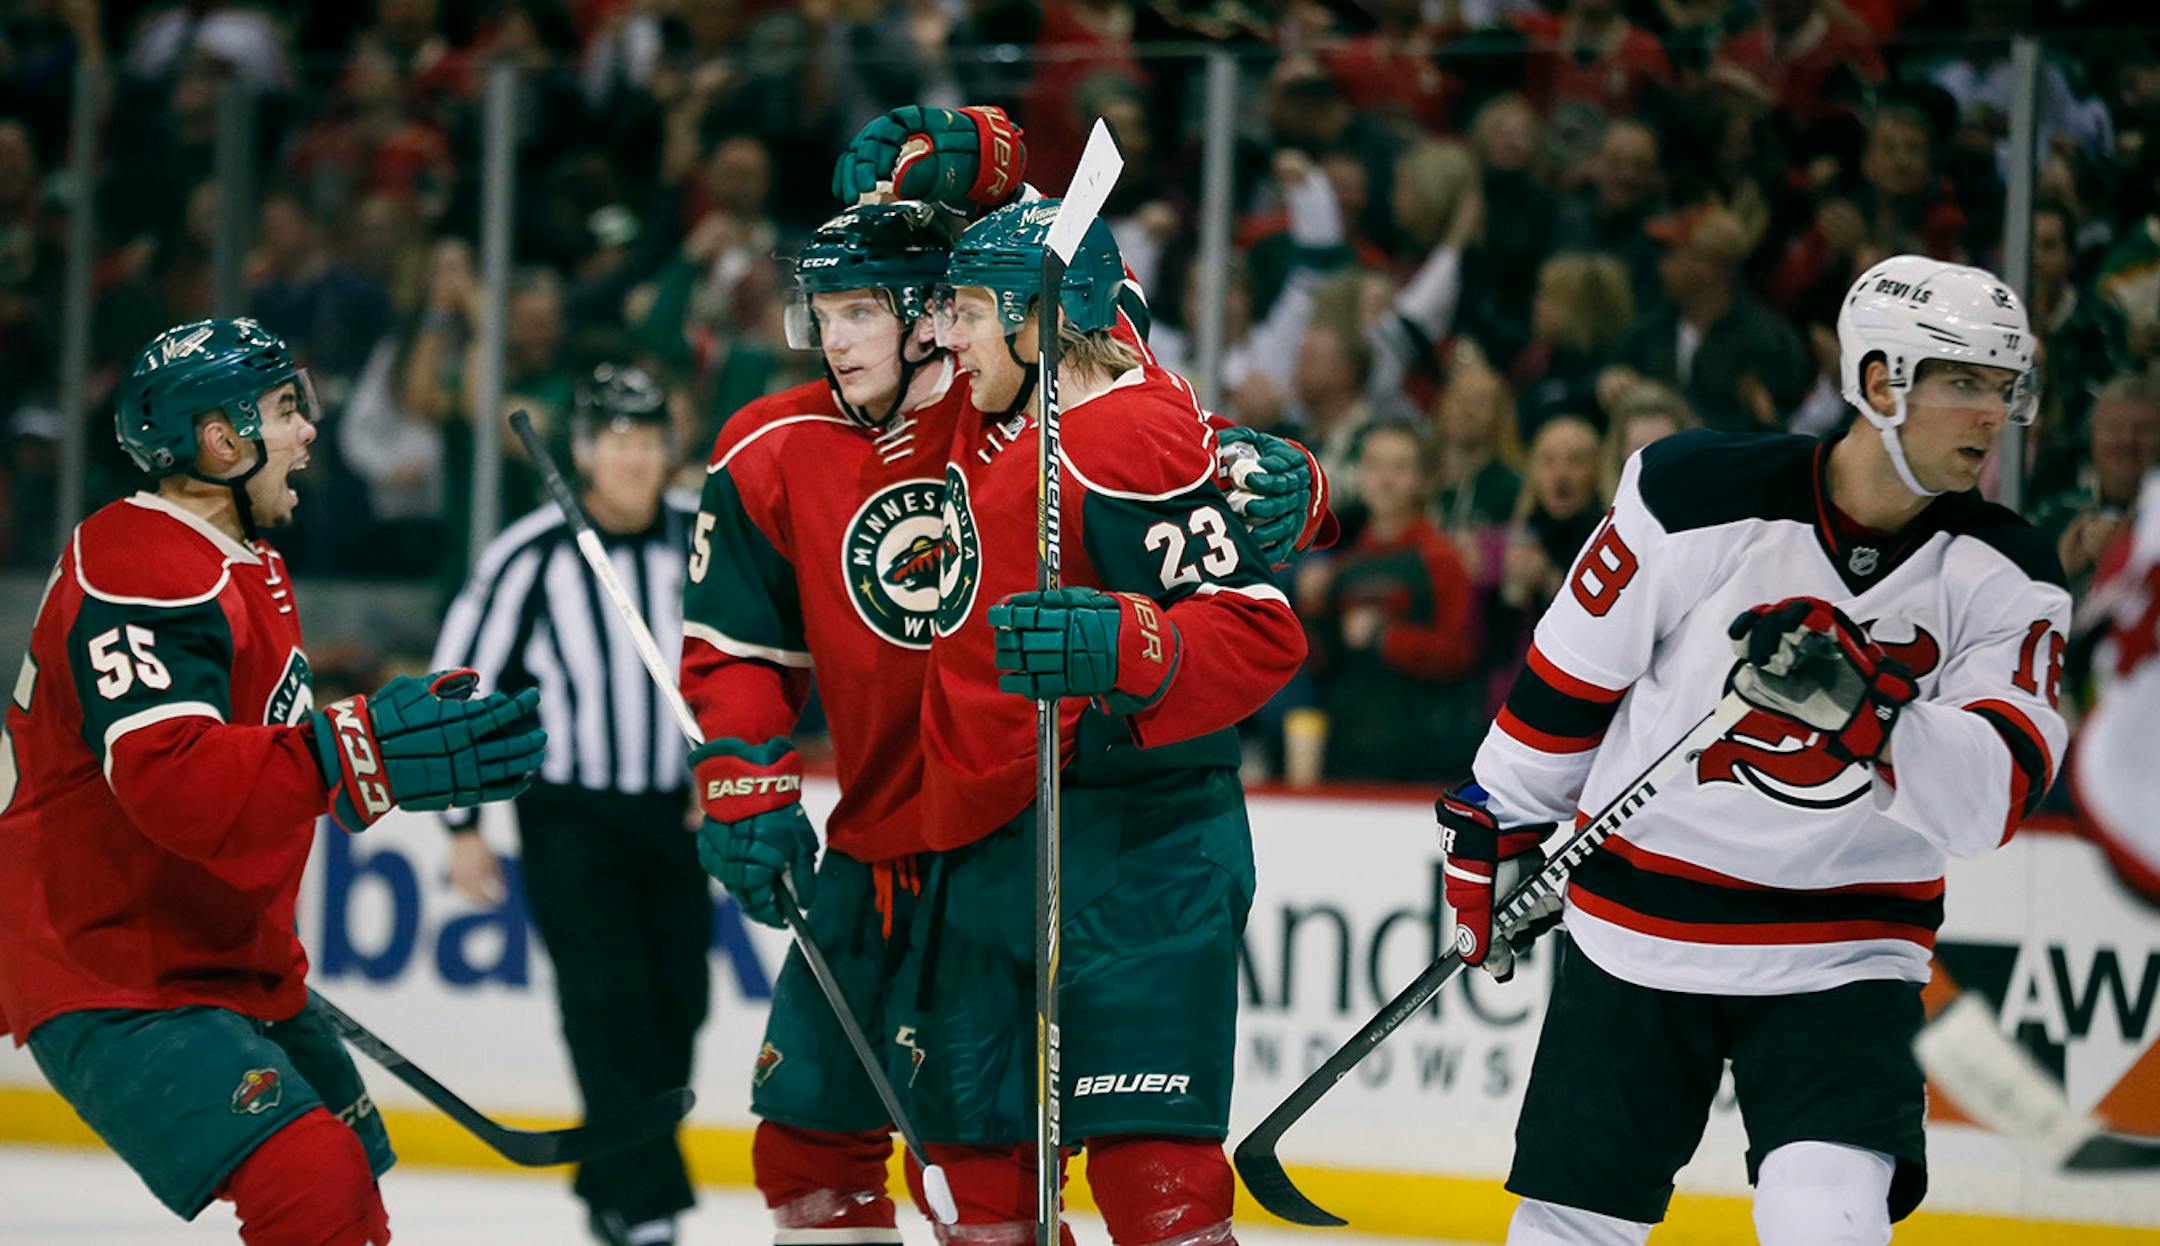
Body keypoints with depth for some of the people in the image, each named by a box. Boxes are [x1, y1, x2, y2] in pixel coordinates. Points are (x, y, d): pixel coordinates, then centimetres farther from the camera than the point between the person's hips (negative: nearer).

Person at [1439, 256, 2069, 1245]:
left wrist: (1867, 712, -33)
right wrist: (1497, 830, 10)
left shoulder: (2006, 578, -6)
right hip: (1638, 931, 0)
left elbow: (1991, 801, -17)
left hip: (1845, 962, 0)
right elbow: (1569, 678, 2)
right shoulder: (1697, 498, -12)